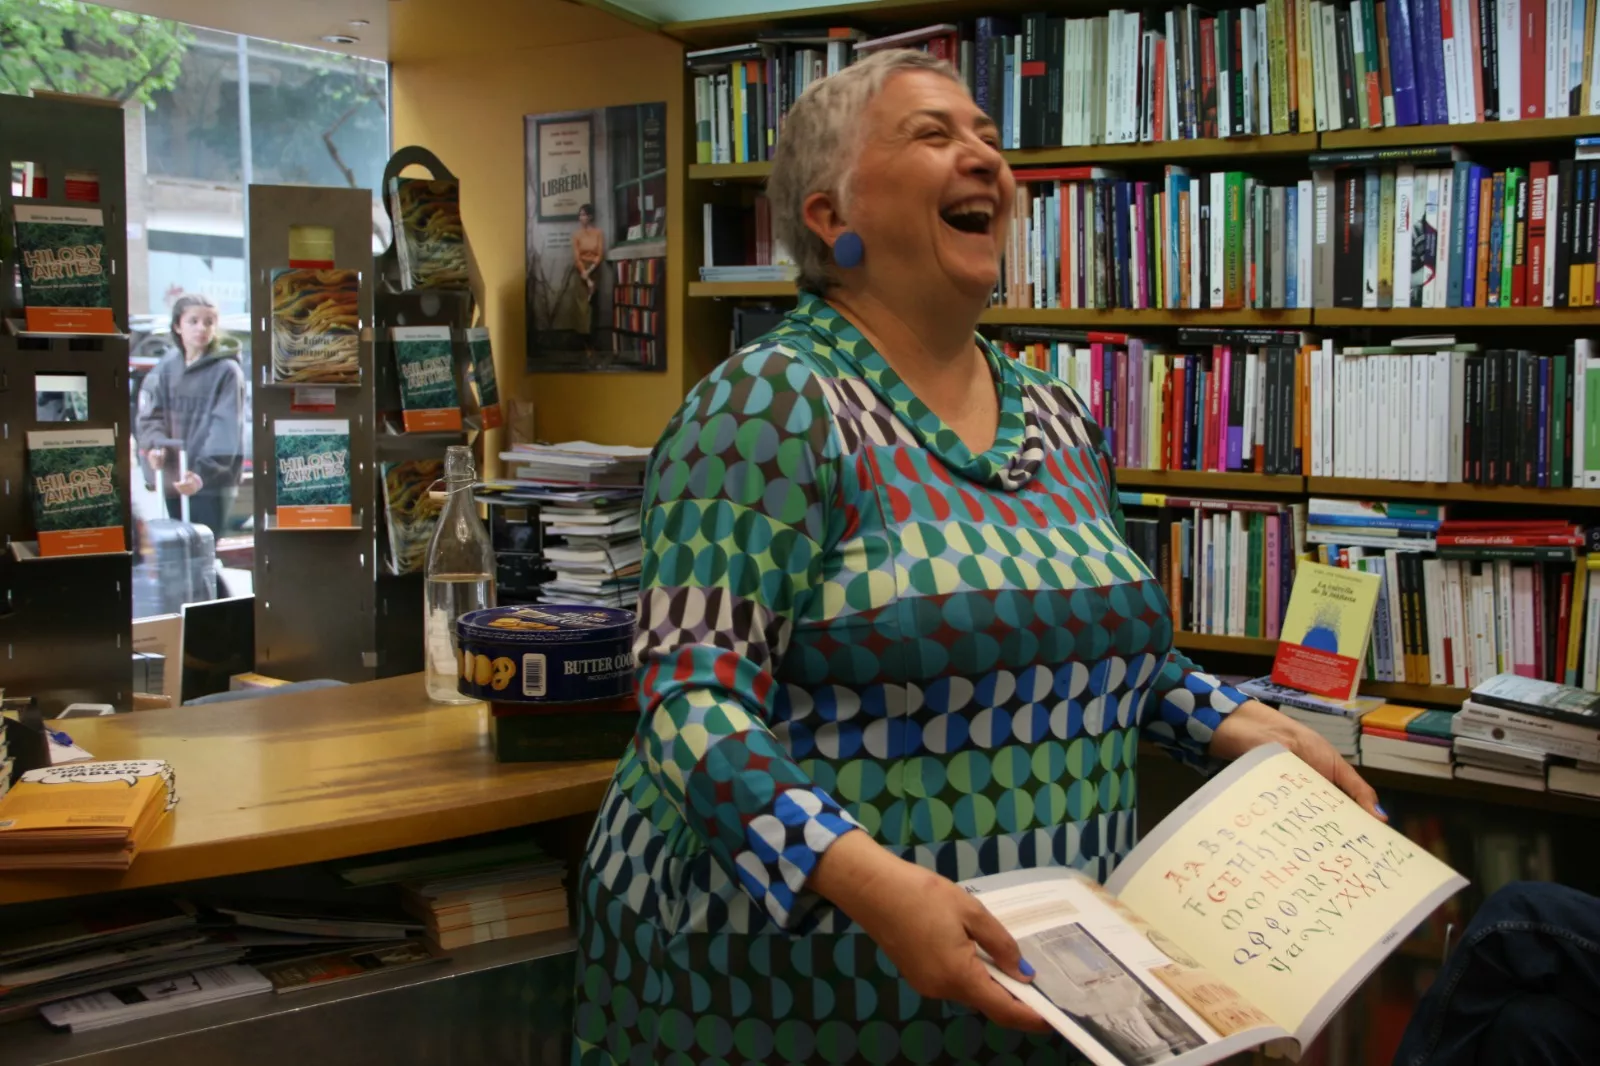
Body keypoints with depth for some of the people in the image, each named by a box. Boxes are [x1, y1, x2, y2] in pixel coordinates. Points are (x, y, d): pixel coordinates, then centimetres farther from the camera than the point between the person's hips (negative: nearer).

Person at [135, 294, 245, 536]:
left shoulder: (226, 371, -6)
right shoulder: (166, 368, 8)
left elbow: (225, 428, -14)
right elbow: (151, 415, 7)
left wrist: (203, 473, -25)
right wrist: (156, 445, -15)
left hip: (211, 486, -5)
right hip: (170, 482, 5)